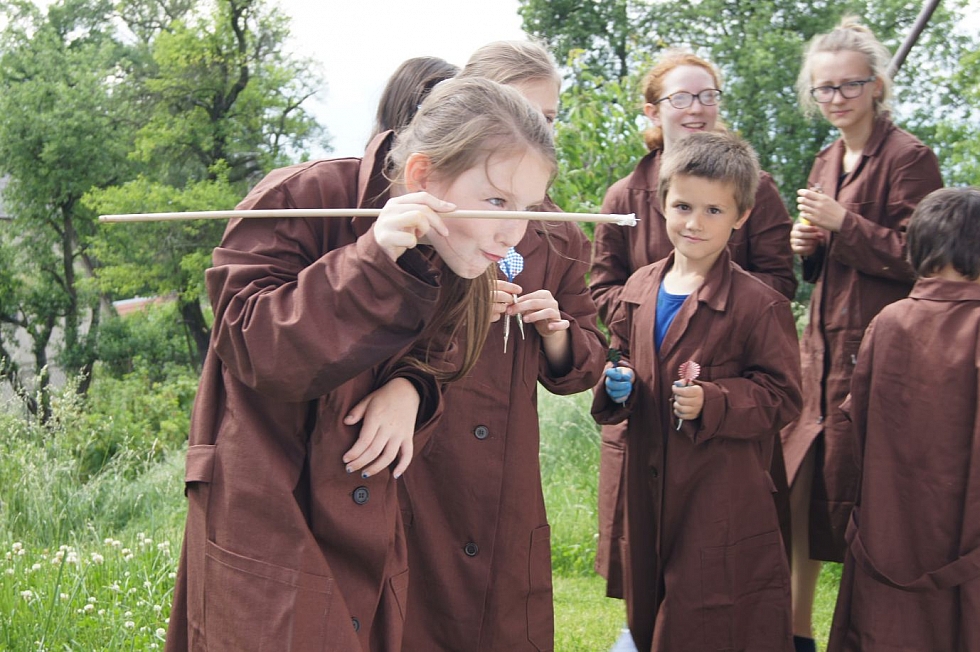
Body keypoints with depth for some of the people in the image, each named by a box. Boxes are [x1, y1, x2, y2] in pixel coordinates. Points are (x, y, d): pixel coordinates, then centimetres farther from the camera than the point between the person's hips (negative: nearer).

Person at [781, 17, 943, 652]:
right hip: (824, 346, 8)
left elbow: (918, 260, -13)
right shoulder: (826, 163, 16)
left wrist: (842, 225, -16)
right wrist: (807, 247, 3)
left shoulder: (908, 157, -8)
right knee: (797, 483, 8)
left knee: (860, 491, -2)